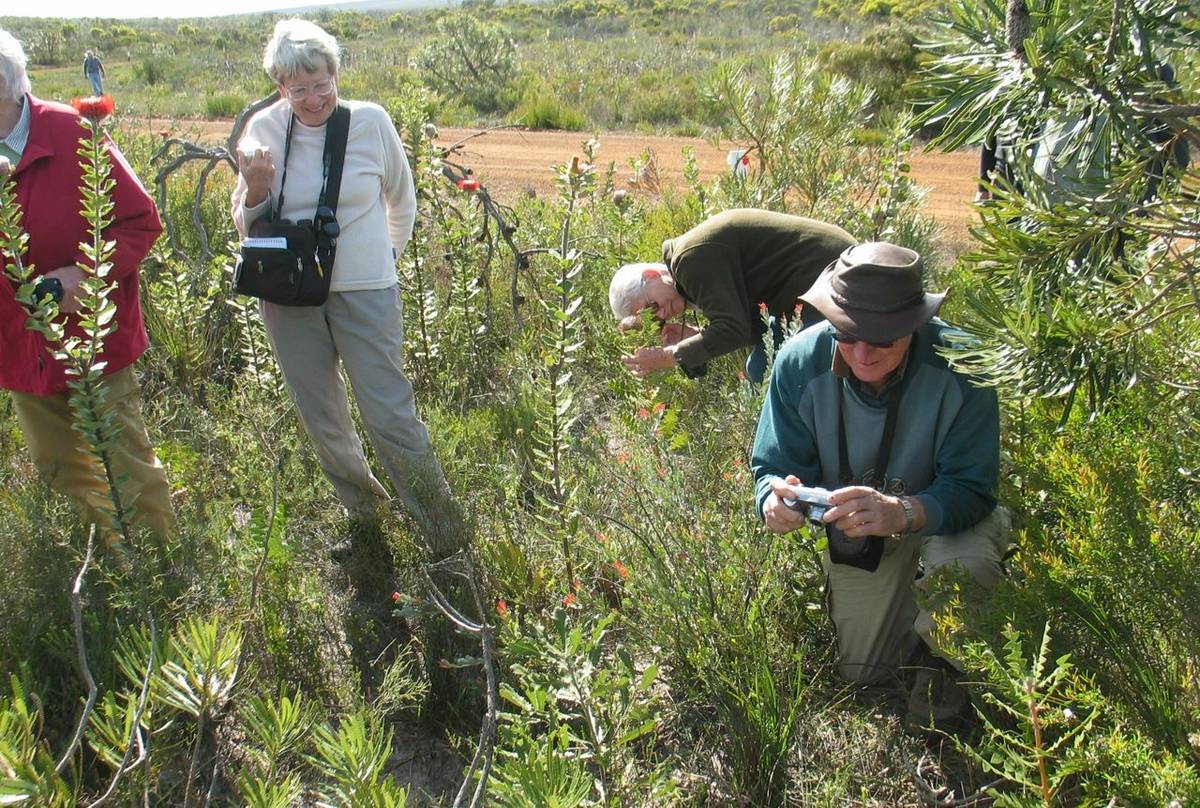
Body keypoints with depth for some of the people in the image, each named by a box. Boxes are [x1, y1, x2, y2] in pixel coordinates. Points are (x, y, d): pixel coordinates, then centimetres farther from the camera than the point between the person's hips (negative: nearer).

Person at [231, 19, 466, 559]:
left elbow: (401, 203, 11)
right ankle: (362, 513, 37)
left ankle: (446, 534, 12)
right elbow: (246, 226, 4)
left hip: (364, 292, -3)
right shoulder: (263, 130, -3)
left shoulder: (371, 122, -7)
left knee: (391, 417, -5)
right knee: (321, 420, 14)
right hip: (289, 297, 3)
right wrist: (256, 190, -16)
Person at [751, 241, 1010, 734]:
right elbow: (773, 465, -20)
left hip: (946, 518, -3)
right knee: (860, 670, 9)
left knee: (963, 562, -38)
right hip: (856, 528, 3)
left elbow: (970, 489, -33)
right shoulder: (801, 362, -25)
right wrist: (776, 499, -45)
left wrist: (902, 511, -55)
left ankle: (940, 655, -1)